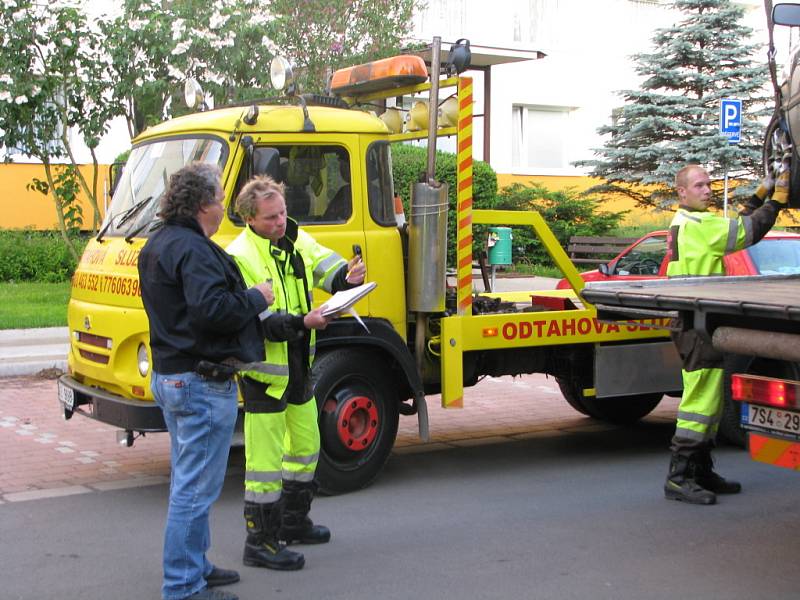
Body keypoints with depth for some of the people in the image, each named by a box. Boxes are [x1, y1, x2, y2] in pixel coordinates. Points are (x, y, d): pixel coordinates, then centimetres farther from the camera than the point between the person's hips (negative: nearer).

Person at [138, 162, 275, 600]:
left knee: (188, 482, 20)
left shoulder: (158, 245, 14)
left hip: (169, 377, 11)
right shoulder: (192, 249, -19)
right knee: (196, 489, -4)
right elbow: (211, 310, -30)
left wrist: (244, 298, 16)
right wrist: (256, 298, -15)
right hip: (202, 383, -11)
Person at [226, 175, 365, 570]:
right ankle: (260, 543, 9)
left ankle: (293, 523, 39)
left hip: (298, 367, 9)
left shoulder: (296, 240, 5)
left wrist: (349, 277, -22)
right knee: (264, 459, -2)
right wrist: (302, 322, -35)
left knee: (306, 446, 21)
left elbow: (327, 264, 0)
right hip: (263, 370, -8)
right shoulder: (239, 257, -19)